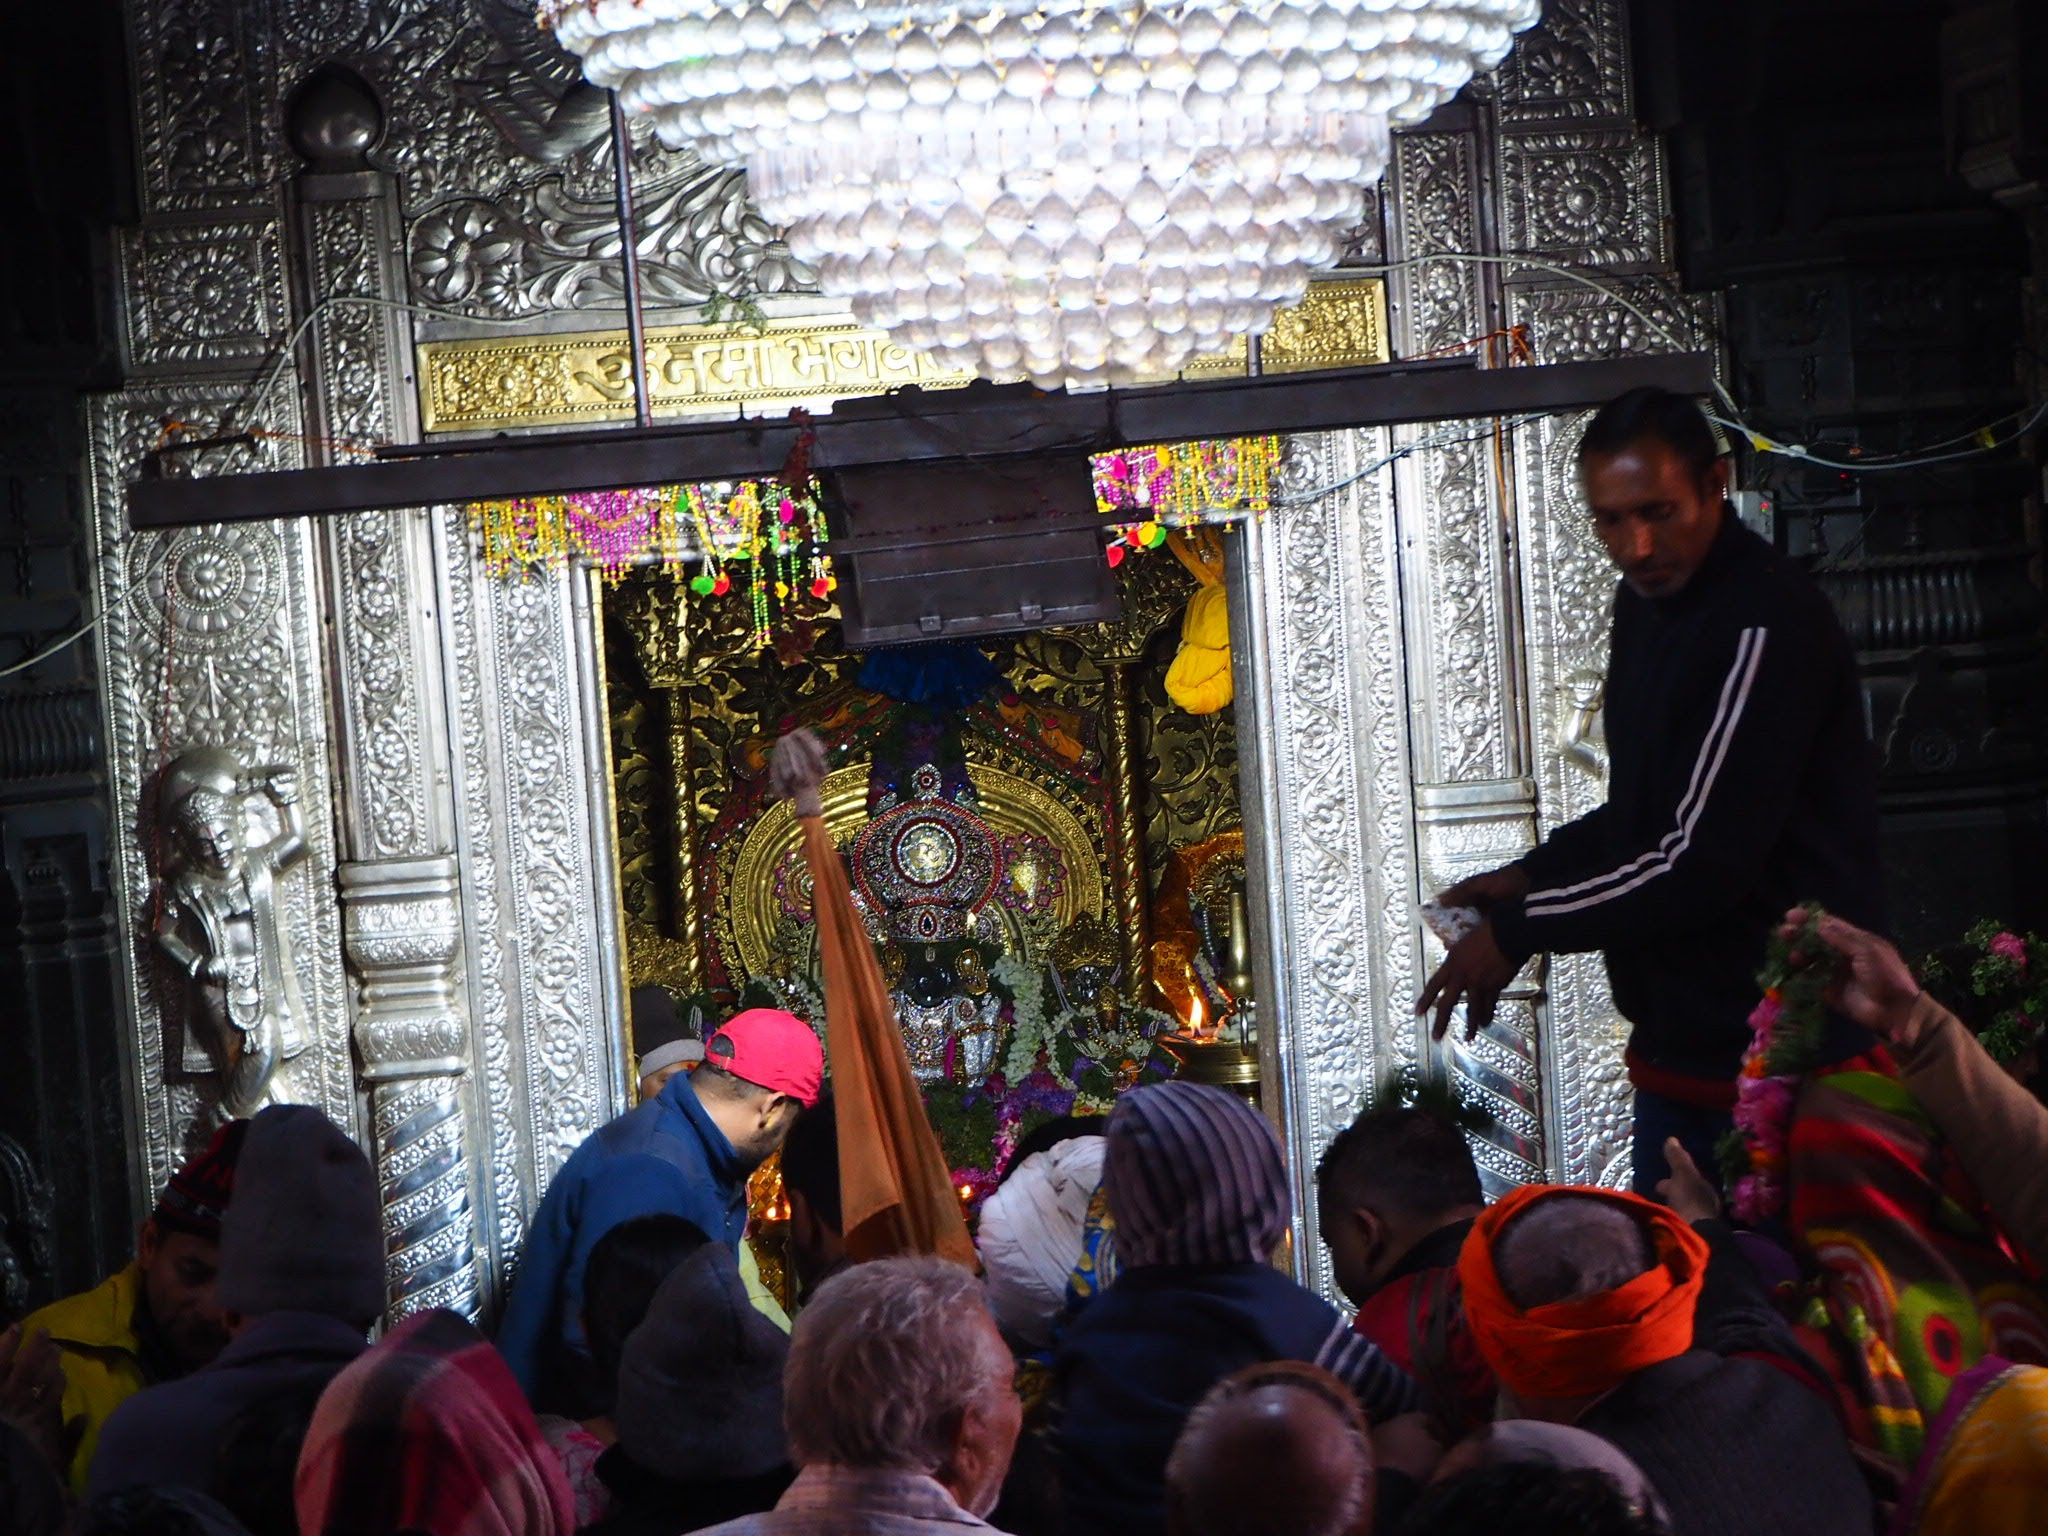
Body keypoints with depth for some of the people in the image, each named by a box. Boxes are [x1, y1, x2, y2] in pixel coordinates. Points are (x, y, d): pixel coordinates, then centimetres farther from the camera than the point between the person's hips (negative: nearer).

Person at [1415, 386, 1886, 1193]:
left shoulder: (1769, 626, -20)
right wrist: (1531, 876, 6)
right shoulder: (1647, 601, 10)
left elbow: (1702, 862, -23)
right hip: (1681, 1037, 9)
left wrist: (1517, 931, -14)